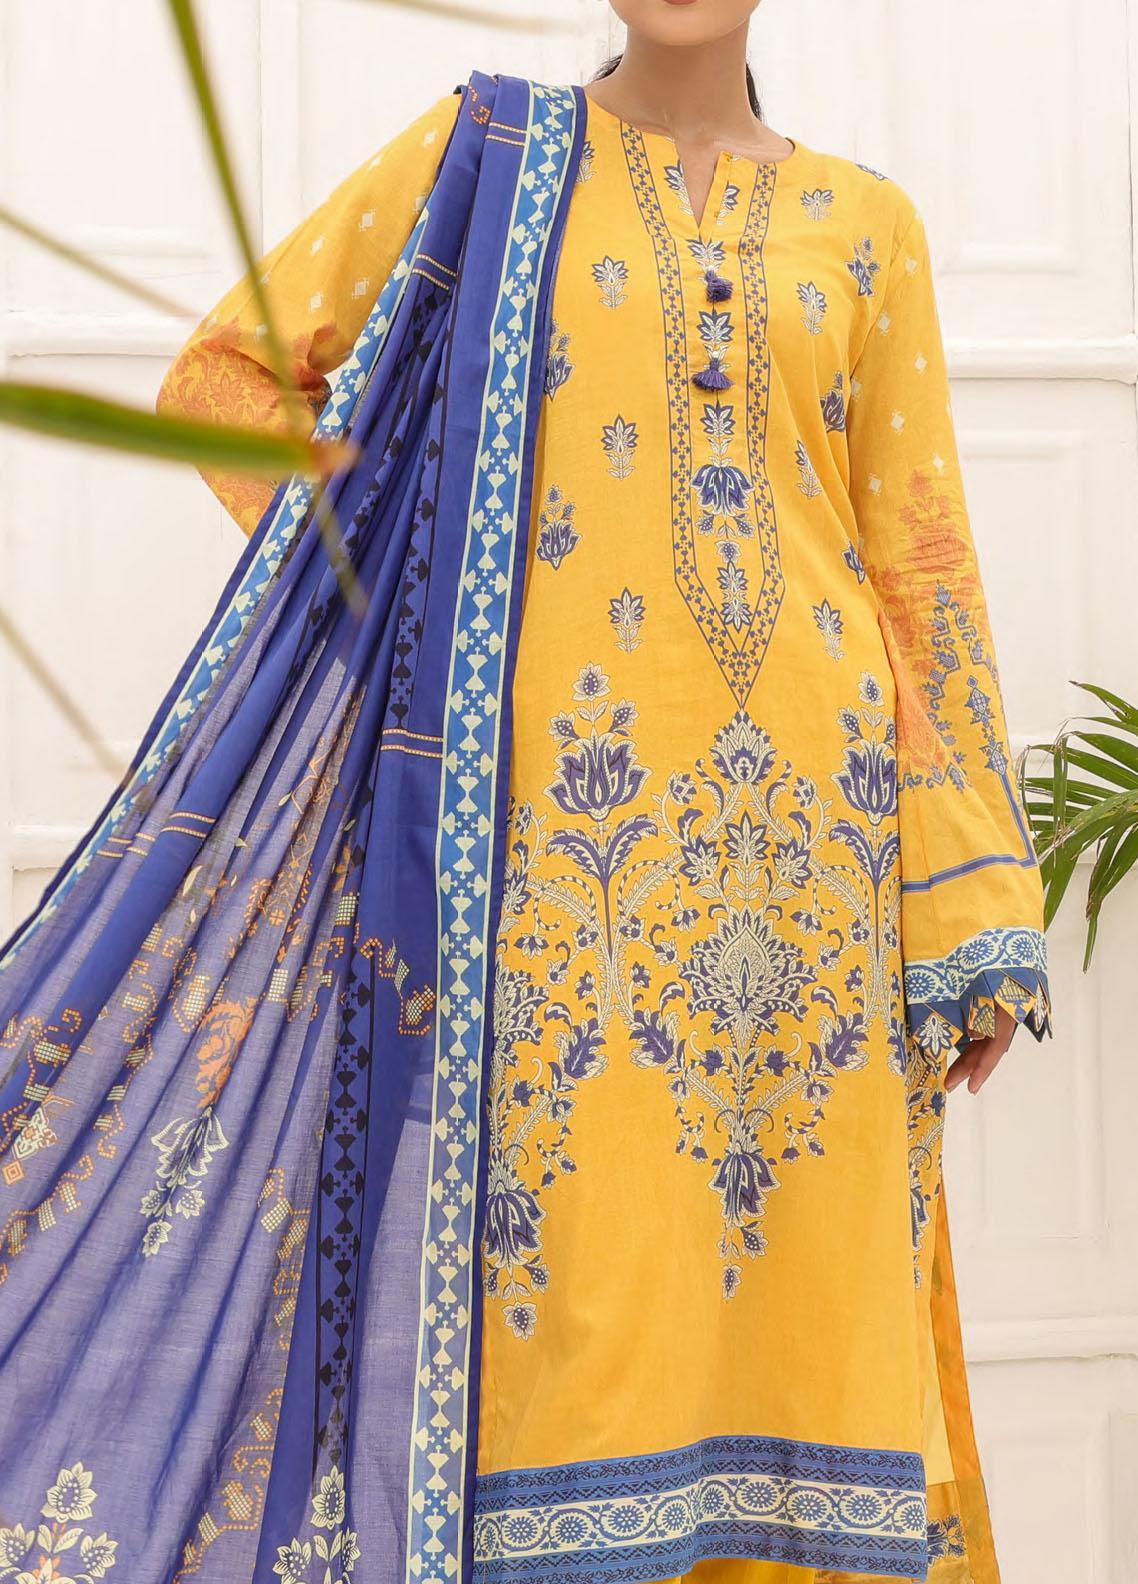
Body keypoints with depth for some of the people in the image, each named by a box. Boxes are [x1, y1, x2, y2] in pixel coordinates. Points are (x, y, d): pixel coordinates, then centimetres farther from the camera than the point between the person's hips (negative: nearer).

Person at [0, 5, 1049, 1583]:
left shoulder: (866, 222, 15)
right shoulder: (491, 153, 11)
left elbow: (924, 559, 10)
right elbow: (224, 370, 15)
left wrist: (979, 915, 5)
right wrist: (387, 567, 2)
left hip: (814, 809, 2)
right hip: (575, 787, -2)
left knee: (814, 1282, 2)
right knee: (581, 1265, -5)